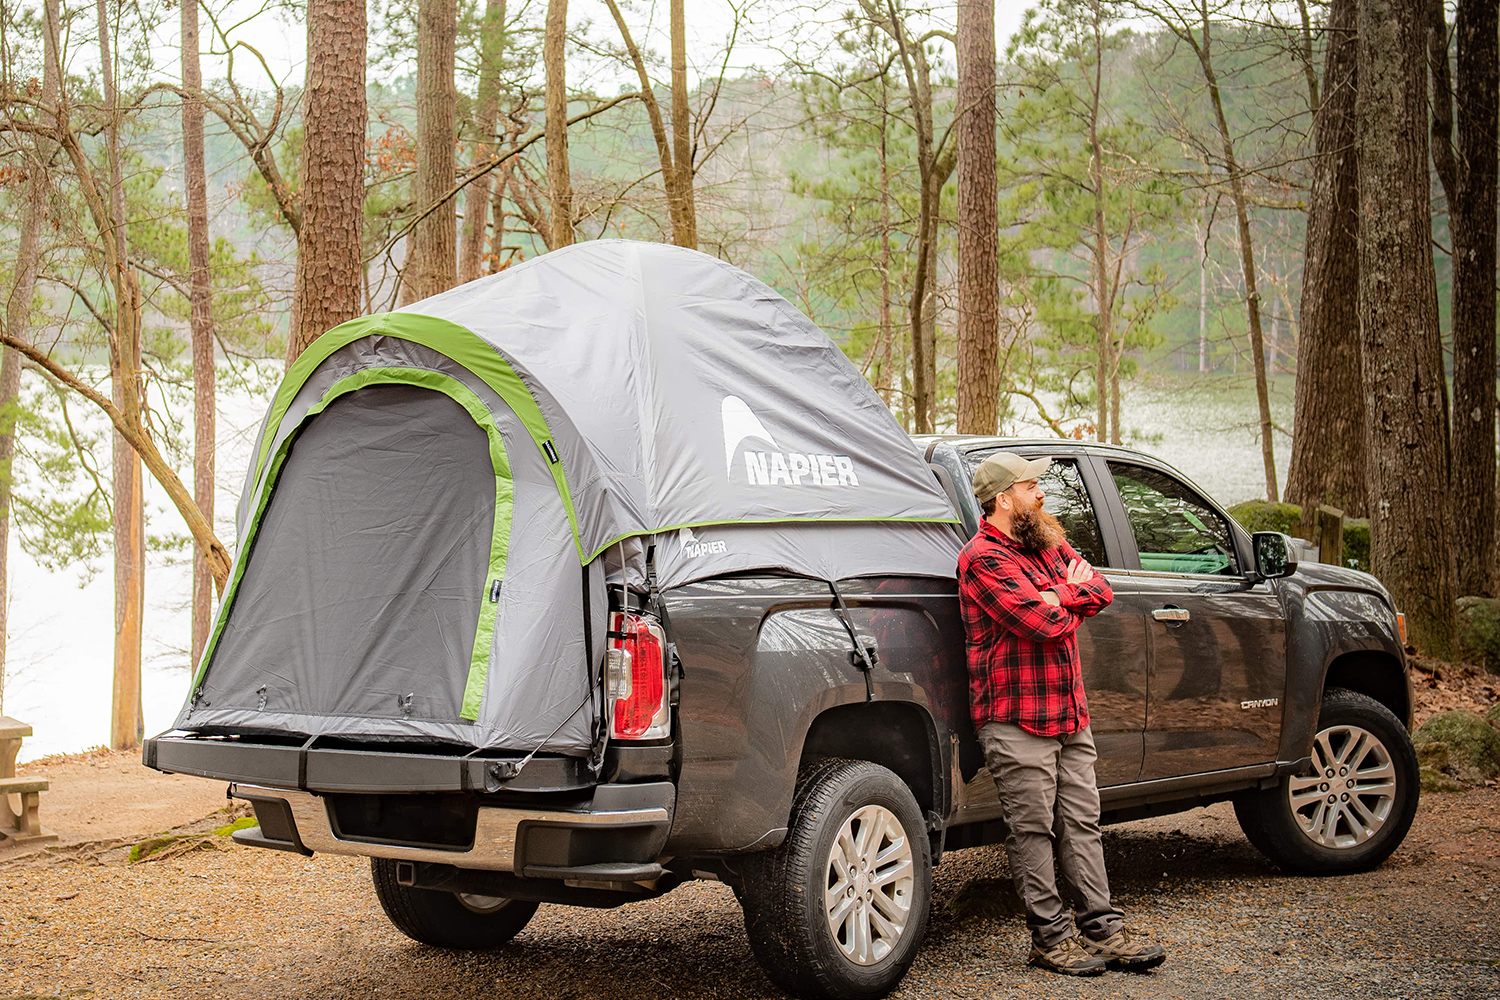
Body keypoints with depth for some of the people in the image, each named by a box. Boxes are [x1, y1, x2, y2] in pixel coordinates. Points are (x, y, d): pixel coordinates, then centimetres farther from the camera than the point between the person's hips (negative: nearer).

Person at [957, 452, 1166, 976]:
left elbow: (1100, 590, 7)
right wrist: (1070, 603, 0)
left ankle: (1103, 930, 14)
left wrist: (1059, 595, -11)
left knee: (1082, 824, 10)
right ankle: (1051, 938, 6)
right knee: (1032, 831, -1)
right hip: (1017, 721, -8)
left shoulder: (1048, 543, 16)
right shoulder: (983, 557, -14)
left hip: (1070, 714, 8)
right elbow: (1046, 623, -21)